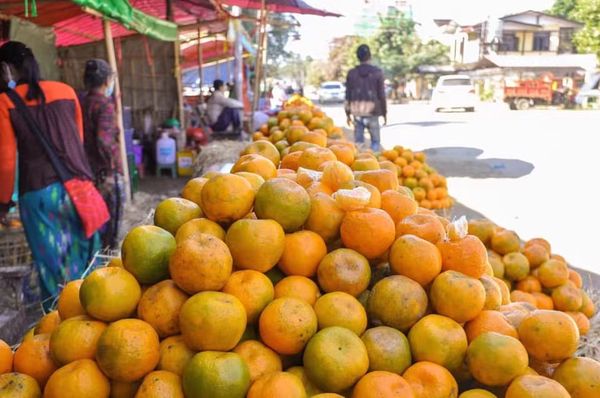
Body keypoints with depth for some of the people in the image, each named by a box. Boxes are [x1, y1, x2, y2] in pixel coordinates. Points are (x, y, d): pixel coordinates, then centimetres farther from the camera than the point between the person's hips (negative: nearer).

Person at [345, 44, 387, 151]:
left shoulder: (352, 73, 4)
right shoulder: (377, 72, -3)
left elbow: (348, 95, 6)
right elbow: (382, 95, -1)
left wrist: (348, 114, 13)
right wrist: (384, 113, 7)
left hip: (357, 112, 2)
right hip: (371, 112, -2)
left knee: (358, 141, 7)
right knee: (375, 141, 7)